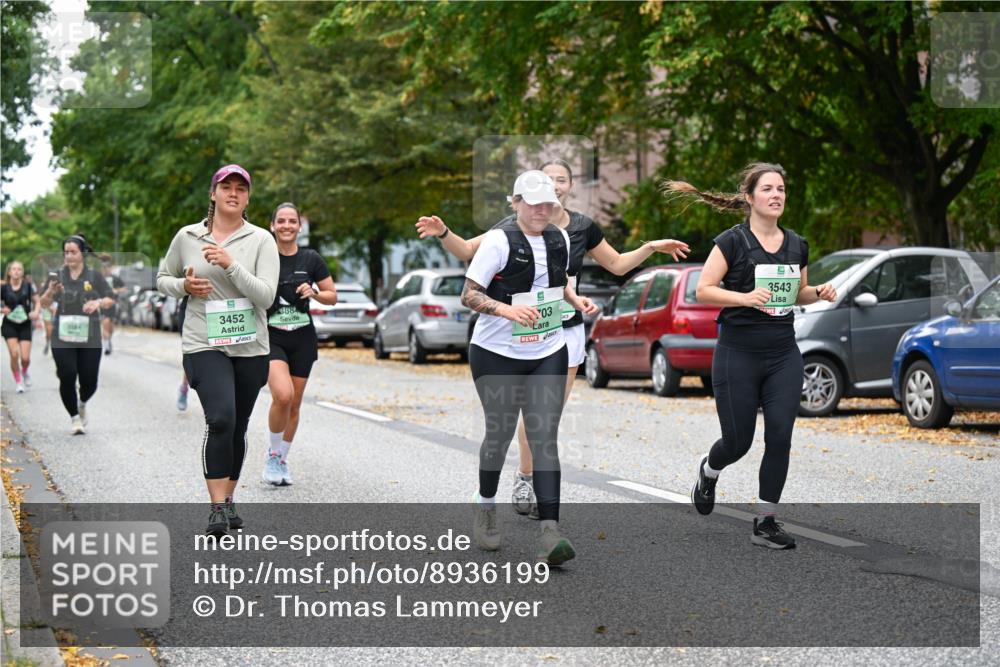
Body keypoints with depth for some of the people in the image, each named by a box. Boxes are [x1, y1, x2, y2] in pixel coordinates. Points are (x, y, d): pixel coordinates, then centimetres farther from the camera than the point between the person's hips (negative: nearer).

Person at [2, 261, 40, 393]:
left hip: (25, 324, 0)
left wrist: (35, 312, -15)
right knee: (14, 354, -13)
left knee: (25, 357, -5)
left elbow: (37, 301, 4)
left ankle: (24, 372, 31)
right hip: (9, 325, 0)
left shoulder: (28, 286, -4)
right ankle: (18, 382, 7)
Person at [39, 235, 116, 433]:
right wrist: (51, 292, -17)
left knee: (89, 382, 0)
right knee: (67, 378, -9)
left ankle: (82, 404, 34)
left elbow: (110, 300, 6)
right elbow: (44, 304, 4)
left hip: (89, 337, 0)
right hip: (63, 337, 0)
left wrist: (98, 302, -16)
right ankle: (75, 418, 9)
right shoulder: (58, 275, 3)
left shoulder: (94, 276, 2)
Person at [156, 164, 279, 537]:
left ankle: (228, 500, 28)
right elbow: (163, 278, 17)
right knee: (220, 420, -20)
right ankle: (217, 508, -18)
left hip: (250, 348, 2)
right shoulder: (187, 237, 3)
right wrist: (184, 286, -5)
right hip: (204, 346, -2)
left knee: (238, 427, 11)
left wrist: (231, 265, -21)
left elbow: (266, 296, -10)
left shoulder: (261, 240, -1)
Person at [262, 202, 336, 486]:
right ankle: (272, 455, -3)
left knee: (294, 405, 7)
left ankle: (282, 461, 26)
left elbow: (332, 296, 8)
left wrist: (314, 293, -11)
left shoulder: (311, 259, 2)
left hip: (302, 338, 3)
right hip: (270, 337, -3)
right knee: (283, 395, -24)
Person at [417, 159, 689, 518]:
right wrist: (443, 233, -24)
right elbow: (467, 250, -6)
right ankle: (525, 482, 3)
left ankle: (533, 482, 14)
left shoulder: (583, 227, 1)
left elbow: (617, 264, 16)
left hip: (569, 331, 3)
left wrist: (651, 247, 5)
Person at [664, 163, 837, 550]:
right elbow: (703, 290, -10)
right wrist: (745, 297, -24)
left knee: (780, 437, -5)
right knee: (738, 441, 3)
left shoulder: (797, 245, 8)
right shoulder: (733, 241, -8)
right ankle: (708, 473, 39)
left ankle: (765, 523, 5)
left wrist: (819, 293, -1)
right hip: (738, 355, -4)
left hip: (783, 357, 4)